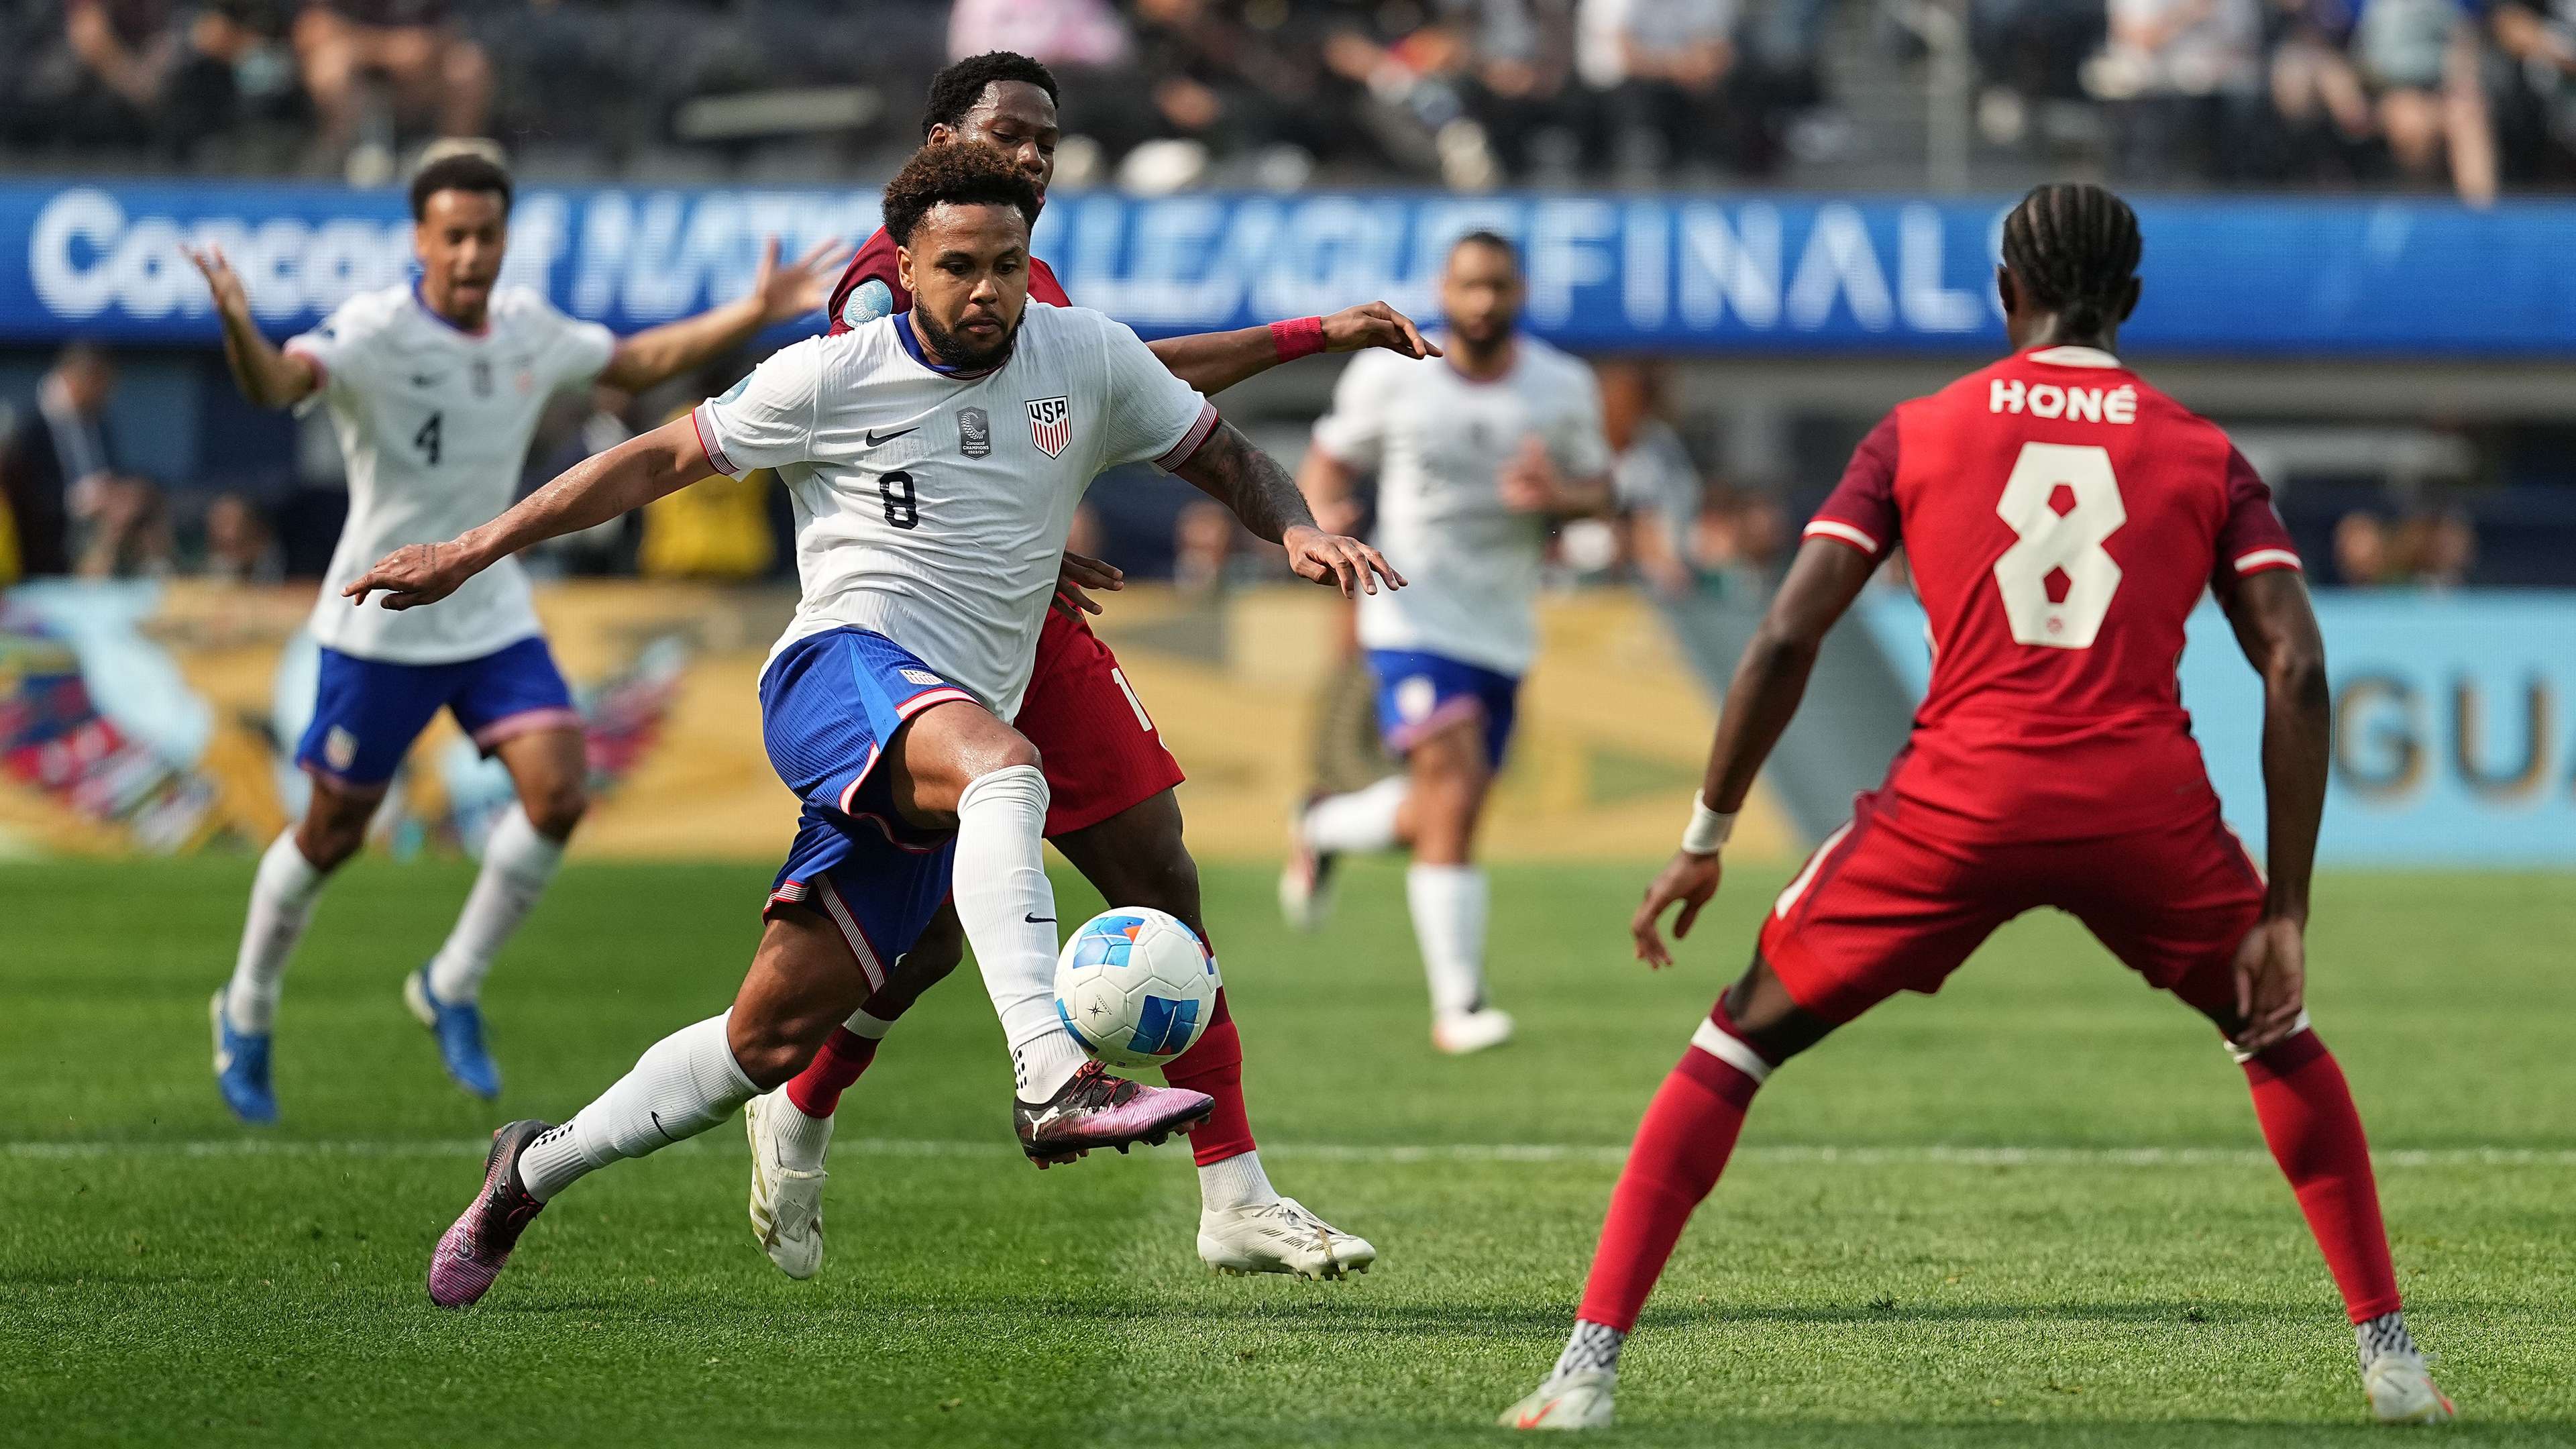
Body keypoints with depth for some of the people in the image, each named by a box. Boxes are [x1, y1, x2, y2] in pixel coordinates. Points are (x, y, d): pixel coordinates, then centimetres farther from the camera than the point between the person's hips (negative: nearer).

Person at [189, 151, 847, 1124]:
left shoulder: (529, 329, 1)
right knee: (333, 834, 4)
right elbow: (277, 385, -38)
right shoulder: (376, 332, -19)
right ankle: (247, 1017, 28)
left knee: (557, 795, -12)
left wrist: (755, 312, 12)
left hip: (491, 615, 5)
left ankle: (452, 989, 8)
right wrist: (240, 328, -61)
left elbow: (638, 362, 20)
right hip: (380, 628, -5)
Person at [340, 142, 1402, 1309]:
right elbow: (656, 461, 8)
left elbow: (1217, 454, 21)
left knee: (773, 1038, 0)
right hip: (842, 671, -4)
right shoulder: (834, 378, 1)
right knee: (1000, 766, -39)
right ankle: (1052, 1080, -55)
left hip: (938, 773, 5)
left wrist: (1297, 528, -1)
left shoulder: (1087, 359, 10)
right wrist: (469, 554, 7)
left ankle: (536, 1169, 20)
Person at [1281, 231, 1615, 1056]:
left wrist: (1559, 496, -15)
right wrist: (1323, 514, -16)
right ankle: (1457, 1005, -15)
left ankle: (1321, 829, 45)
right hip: (1415, 620, -4)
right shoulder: (1387, 377, -4)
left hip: (1505, 636, 4)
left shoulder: (1564, 389, 1)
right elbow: (1329, 461, 7)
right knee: (1455, 797, -20)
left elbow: (1599, 494, 9)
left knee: (1433, 821, 11)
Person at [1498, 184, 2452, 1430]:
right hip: (2148, 804, 1)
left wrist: (1704, 842, 11)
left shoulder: (1916, 434, 12)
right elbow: (2296, 672, 3)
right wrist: (2285, 911, 4)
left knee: (1740, 1042, 13)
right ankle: (2390, 1361, 24)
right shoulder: (2205, 455, 14)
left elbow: (1785, 641, 4)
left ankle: (1589, 1368, 2)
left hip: (1958, 805, -1)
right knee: (2275, 1035, 28)